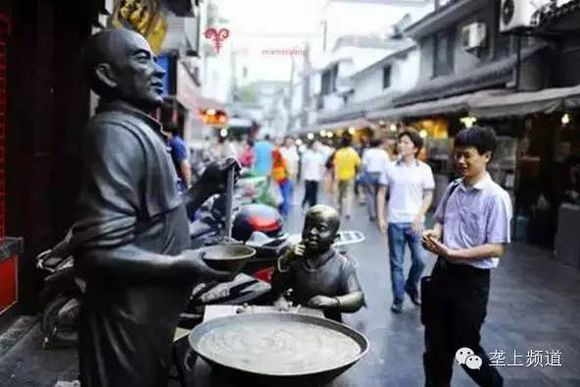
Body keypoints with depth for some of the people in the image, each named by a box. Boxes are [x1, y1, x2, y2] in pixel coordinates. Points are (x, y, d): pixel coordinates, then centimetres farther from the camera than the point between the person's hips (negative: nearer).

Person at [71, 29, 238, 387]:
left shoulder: (140, 131, 12)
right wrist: (179, 266, -21)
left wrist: (202, 190, 6)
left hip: (149, 316, 10)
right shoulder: (117, 133, -21)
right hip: (127, 321, -10)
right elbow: (97, 251, -28)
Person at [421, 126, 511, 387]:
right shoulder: (453, 188, 3)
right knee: (436, 345, 15)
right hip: (442, 272, 6)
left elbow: (496, 248, -18)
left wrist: (452, 253, -25)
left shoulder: (496, 197, -16)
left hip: (472, 279, -6)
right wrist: (434, 233, -4)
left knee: (465, 347, 10)